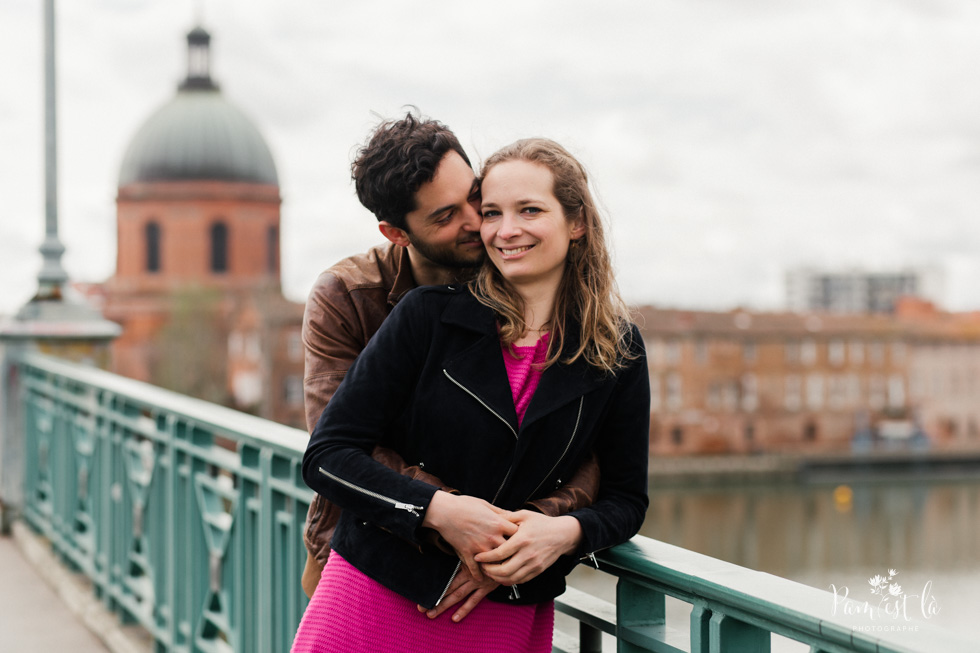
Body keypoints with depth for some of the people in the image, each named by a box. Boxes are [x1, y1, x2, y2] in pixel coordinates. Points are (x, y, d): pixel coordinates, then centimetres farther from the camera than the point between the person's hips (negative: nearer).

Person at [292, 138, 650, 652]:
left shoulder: (618, 352, 0)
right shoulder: (429, 316, -7)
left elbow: (626, 498, 6)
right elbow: (326, 455, -9)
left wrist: (566, 532, -15)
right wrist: (438, 509, -22)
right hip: (376, 602, -1)